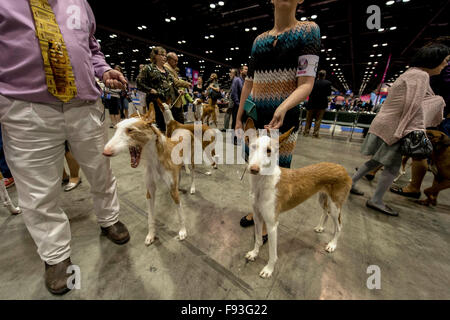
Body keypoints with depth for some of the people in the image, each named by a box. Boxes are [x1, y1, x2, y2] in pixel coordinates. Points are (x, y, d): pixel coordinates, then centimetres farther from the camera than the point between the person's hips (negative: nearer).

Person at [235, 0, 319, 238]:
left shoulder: (308, 30, -2)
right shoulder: (259, 39, 12)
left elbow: (306, 84, -13)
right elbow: (249, 83, 12)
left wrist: (283, 108, -33)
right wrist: (238, 118, 7)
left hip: (284, 117, -4)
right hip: (254, 116, 5)